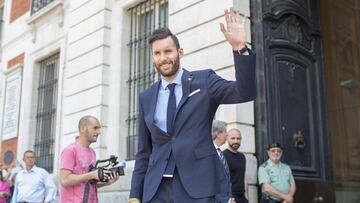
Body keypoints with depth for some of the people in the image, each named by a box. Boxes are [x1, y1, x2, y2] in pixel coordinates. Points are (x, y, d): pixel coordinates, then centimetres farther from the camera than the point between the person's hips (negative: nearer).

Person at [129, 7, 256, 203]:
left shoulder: (204, 81, 2)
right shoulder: (146, 97, 11)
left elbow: (245, 93, -14)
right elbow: (143, 151, 13)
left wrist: (239, 47, -25)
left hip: (196, 185, -3)